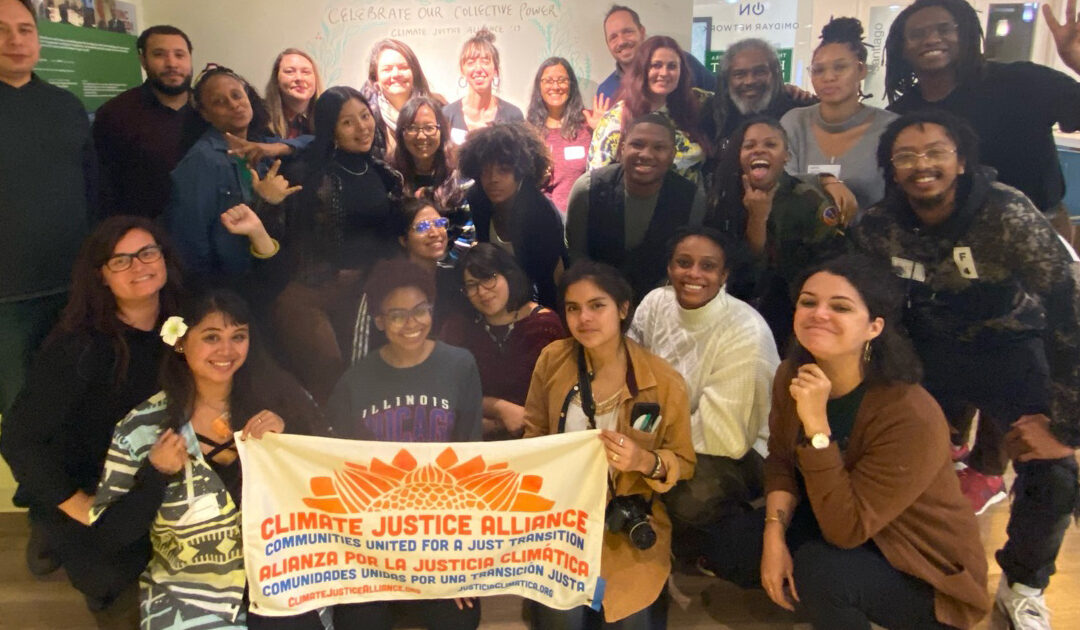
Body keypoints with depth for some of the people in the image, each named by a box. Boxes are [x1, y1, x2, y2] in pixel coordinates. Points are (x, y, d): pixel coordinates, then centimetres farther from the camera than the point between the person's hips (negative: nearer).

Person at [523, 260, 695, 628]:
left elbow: (684, 464, -2)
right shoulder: (552, 359, -5)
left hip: (631, 527, -1)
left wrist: (646, 461, -22)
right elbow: (534, 433, 8)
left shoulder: (664, 381, -11)